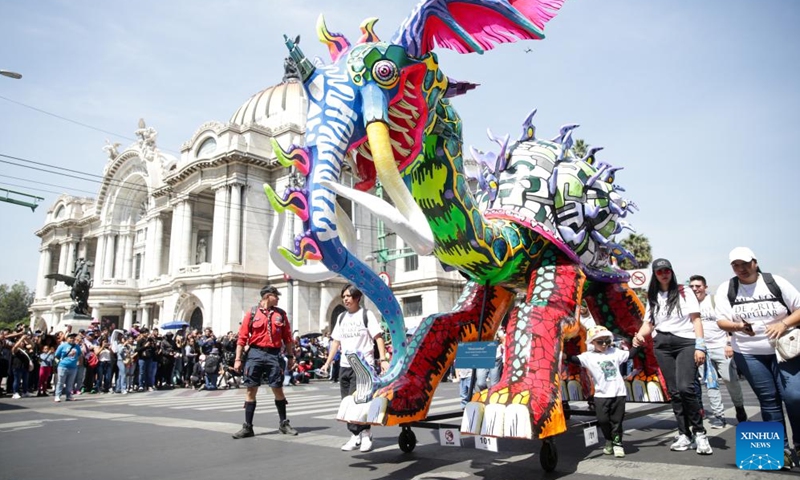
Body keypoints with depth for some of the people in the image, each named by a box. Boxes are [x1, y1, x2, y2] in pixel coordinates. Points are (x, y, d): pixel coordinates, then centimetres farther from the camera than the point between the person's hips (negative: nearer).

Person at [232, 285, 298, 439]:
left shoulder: (281, 314, 7)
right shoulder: (252, 313, 1)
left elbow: (287, 337, 11)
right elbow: (242, 337, 0)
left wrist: (290, 356, 10)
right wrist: (238, 359, -4)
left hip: (274, 355, 1)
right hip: (256, 354, -1)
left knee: (278, 389, 5)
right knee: (251, 390, 2)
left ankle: (283, 424, 19)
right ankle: (247, 427, 12)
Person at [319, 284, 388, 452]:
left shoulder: (366, 314, -2)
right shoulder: (341, 317, 14)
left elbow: (378, 338, -6)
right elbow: (336, 341, 16)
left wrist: (383, 360, -16)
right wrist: (327, 363, 11)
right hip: (344, 366, 6)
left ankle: (365, 434, 4)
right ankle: (357, 435, 15)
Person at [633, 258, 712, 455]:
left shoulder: (684, 293, 6)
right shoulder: (653, 298, 15)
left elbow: (696, 320, 2)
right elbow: (648, 324, 13)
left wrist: (700, 346, -8)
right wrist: (639, 336, -9)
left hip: (686, 343, -4)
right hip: (662, 346, 4)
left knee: (685, 388, -19)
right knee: (674, 392, 4)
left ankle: (699, 432, -3)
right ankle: (685, 435, 12)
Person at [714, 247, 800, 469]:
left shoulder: (775, 282, -3)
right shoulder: (726, 289, -1)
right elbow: (721, 320, -5)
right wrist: (737, 327, -25)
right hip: (749, 354, 1)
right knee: (769, 400, 4)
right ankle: (782, 449, 15)